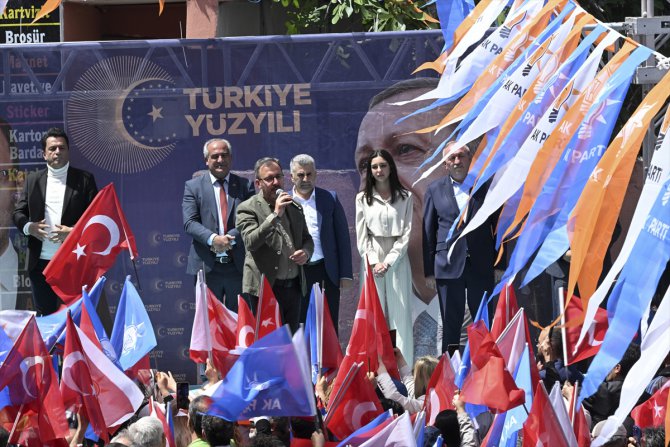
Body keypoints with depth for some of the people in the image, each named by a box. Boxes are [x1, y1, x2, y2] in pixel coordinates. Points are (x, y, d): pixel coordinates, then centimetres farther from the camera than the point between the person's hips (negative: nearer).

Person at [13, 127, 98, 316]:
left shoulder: (84, 179, 3)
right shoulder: (33, 180, 12)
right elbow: (19, 212, 12)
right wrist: (28, 227, -10)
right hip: (41, 262, 3)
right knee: (45, 316, 8)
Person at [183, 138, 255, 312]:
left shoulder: (245, 186, 9)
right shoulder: (193, 186, 6)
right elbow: (190, 222, -4)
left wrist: (231, 238, -17)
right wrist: (212, 239, -21)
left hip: (238, 265, 1)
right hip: (207, 266, -1)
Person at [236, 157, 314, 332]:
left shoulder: (295, 208, 14)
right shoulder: (247, 209, -5)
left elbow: (307, 239, 24)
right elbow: (251, 242, -20)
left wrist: (306, 252, 0)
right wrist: (275, 214, -25)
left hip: (294, 287, 6)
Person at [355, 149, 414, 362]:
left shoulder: (405, 197, 5)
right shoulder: (362, 198, 6)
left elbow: (406, 233, 1)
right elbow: (361, 235, 3)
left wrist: (388, 262, -9)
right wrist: (374, 262, -9)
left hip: (397, 259, 0)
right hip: (371, 259, 0)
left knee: (400, 314, -3)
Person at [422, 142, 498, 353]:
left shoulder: (486, 187, 5)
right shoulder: (435, 190, 8)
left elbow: (498, 226, 7)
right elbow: (428, 231, 8)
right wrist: (429, 269, 2)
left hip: (481, 266, 0)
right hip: (448, 265, 0)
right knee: (450, 324, 3)